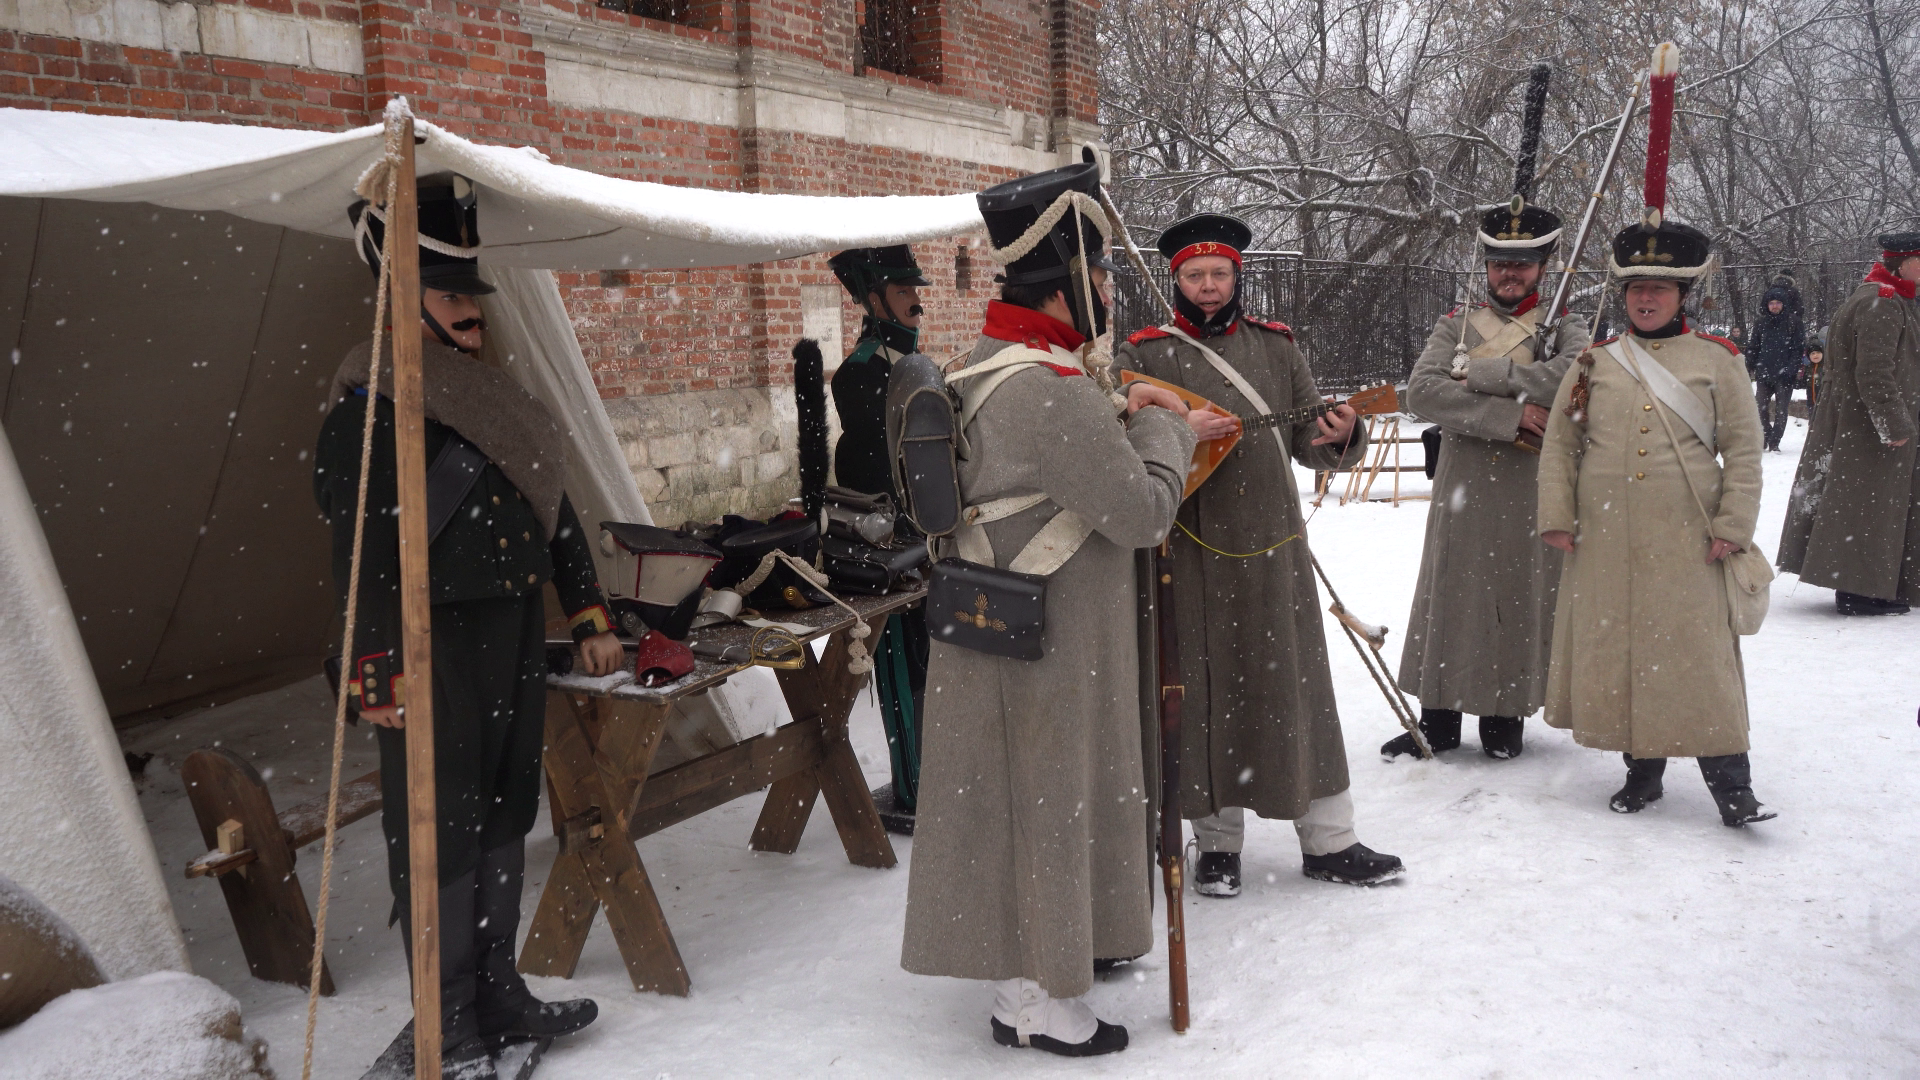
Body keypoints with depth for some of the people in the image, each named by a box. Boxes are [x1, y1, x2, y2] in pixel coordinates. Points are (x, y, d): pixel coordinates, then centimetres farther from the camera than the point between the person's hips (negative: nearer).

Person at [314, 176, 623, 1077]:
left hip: (516, 636, 8)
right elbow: (361, 550, -16)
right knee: (439, 829, 0)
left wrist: (589, 618, 19)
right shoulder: (370, 404, -10)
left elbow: (553, 509, 20)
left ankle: (497, 993, 30)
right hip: (439, 648, -8)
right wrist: (379, 666, -22)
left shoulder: (494, 394, 15)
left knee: (505, 815, 15)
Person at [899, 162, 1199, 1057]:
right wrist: (1162, 427, -5)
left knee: (1026, 802, 19)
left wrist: (1119, 425, 11)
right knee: (1048, 802, 3)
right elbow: (1146, 513, -21)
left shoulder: (984, 367, 8)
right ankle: (1043, 1003, 19)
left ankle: (1021, 979, 34)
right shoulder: (1055, 392, -25)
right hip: (1047, 645, -10)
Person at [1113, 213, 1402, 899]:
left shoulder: (1275, 346, 12)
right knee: (1208, 697, 4)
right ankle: (1218, 845, 18)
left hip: (1275, 552, 3)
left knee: (1299, 691, 7)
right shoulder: (1145, 355, 2)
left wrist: (1341, 436, -9)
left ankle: (1328, 841, 18)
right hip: (1192, 557, -3)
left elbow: (1309, 442, 13)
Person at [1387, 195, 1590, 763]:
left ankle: (1506, 717, 22)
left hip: (1532, 496, -1)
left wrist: (1482, 373, -18)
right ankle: (1437, 721, 18)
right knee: (1449, 599, 6)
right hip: (1462, 491, 1)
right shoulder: (1455, 325, 8)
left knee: (1521, 599, 6)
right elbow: (1421, 392, -10)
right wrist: (1507, 415, -18)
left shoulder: (1563, 328, 4)